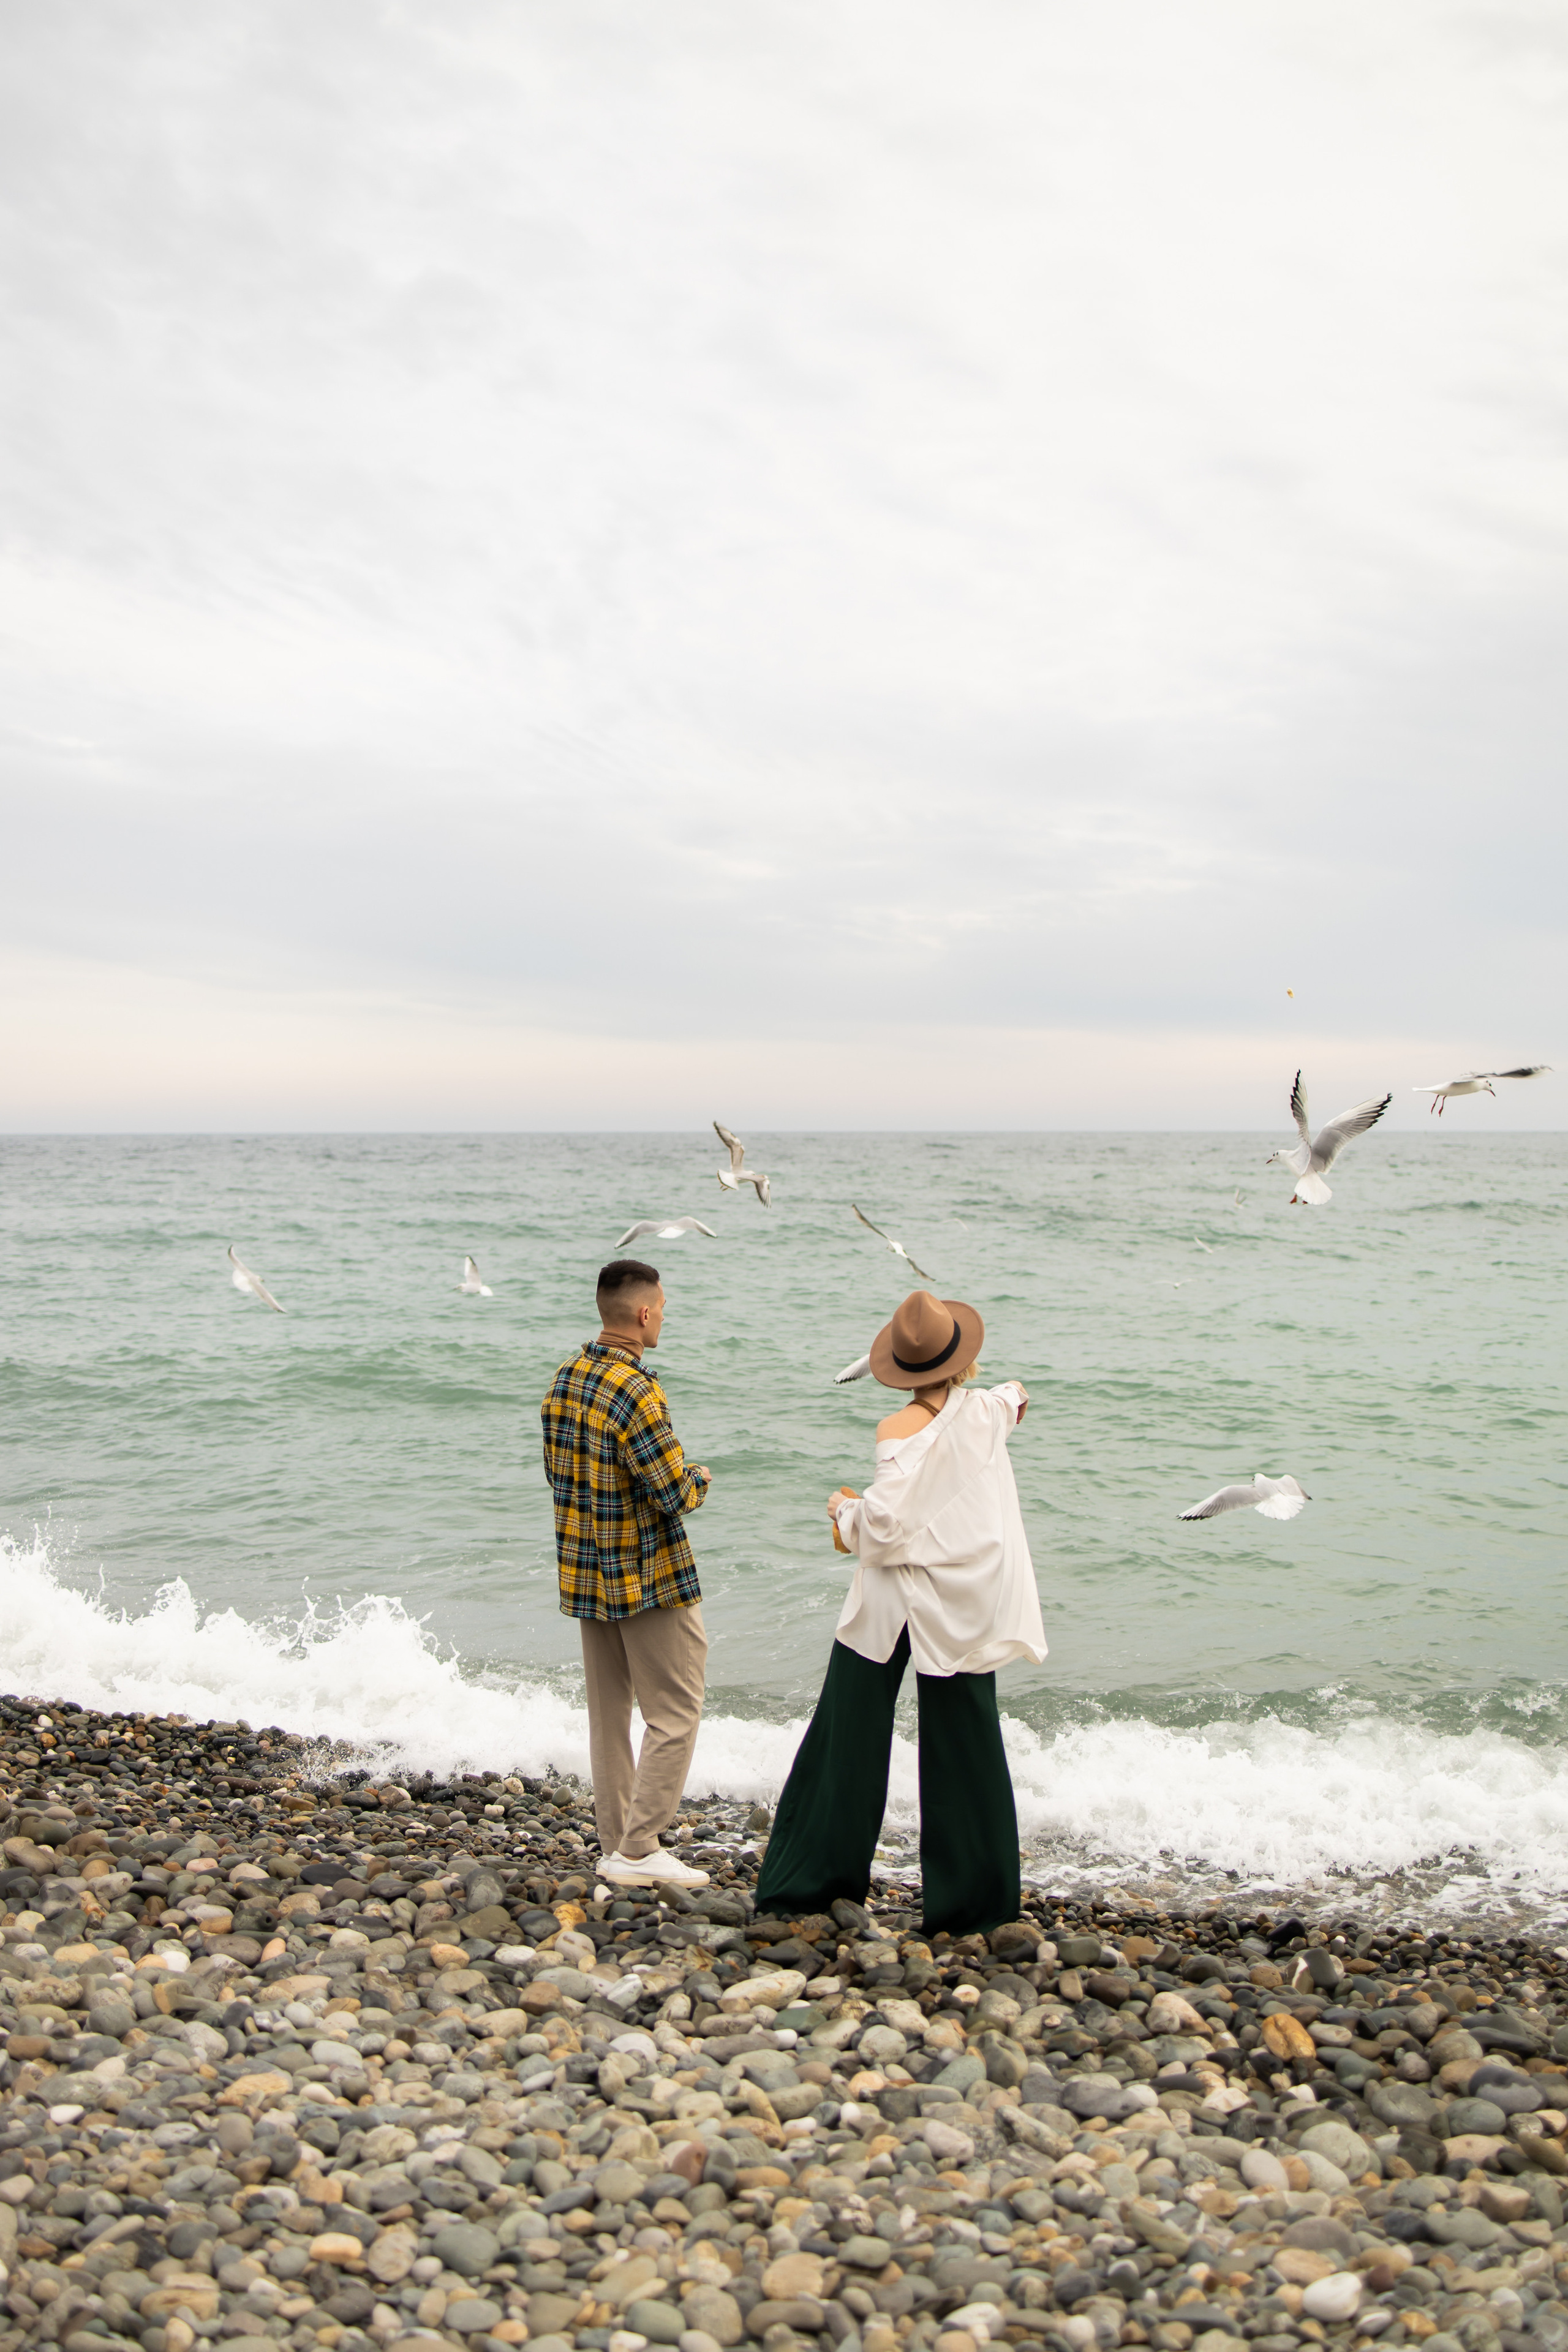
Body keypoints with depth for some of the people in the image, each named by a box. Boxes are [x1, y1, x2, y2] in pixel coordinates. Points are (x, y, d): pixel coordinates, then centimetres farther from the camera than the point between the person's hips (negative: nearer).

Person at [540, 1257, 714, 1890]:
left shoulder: (564, 1379, 4)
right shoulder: (635, 1391, -23)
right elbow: (673, 1495, -22)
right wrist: (701, 1478, -2)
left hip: (585, 1575, 8)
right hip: (648, 1578, -8)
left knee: (608, 1712, 15)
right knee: (674, 1716, 3)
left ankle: (617, 1843, 23)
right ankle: (638, 1851, 5)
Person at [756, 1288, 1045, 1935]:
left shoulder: (902, 1430, -14)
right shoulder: (985, 1411, 0)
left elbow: (883, 1526, -20)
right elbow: (1013, 1401, 27)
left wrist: (846, 1508, 0)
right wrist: (1012, 1395, 49)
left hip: (892, 1605, -3)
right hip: (967, 1608, 4)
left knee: (847, 1739, 7)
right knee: (964, 1752, 9)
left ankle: (803, 1885, 16)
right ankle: (969, 1902, 16)